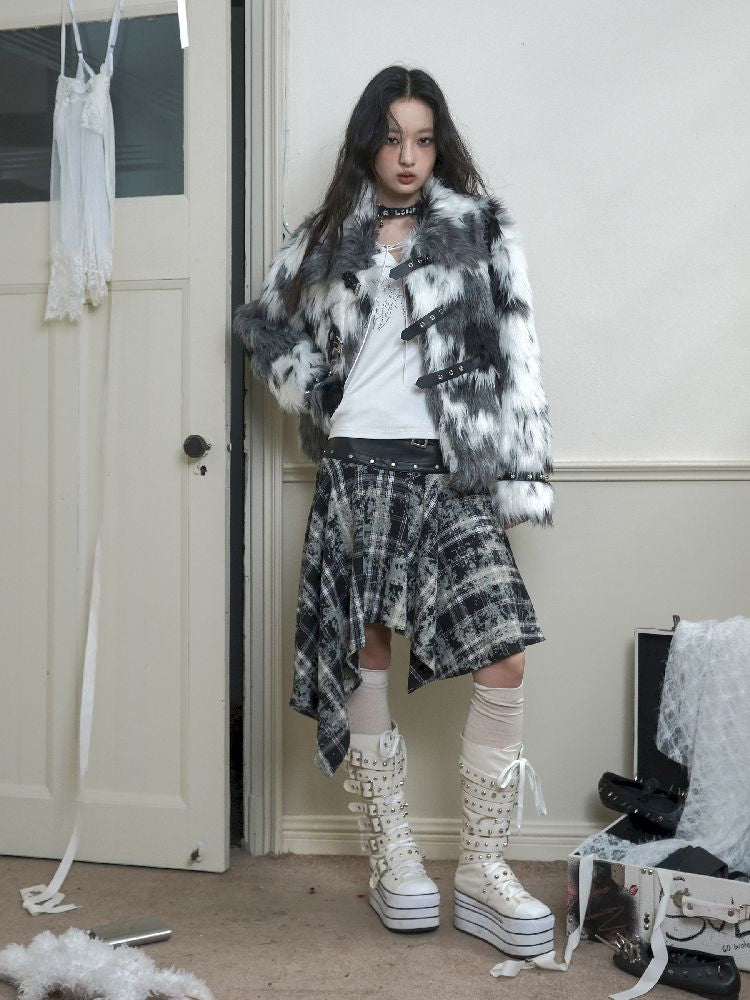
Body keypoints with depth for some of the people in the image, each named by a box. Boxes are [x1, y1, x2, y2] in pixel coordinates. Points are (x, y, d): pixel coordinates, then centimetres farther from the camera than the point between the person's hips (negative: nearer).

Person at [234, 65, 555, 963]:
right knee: (364, 657, 3)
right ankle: (392, 856, 19)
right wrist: (318, 403, 7)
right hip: (356, 470, 1)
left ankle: (482, 872, 2)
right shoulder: (325, 239, 12)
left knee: (504, 660, -11)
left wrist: (520, 477, -7)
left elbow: (515, 356, 1)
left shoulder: (479, 229, 7)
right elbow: (265, 326, 21)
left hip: (450, 474, -1)